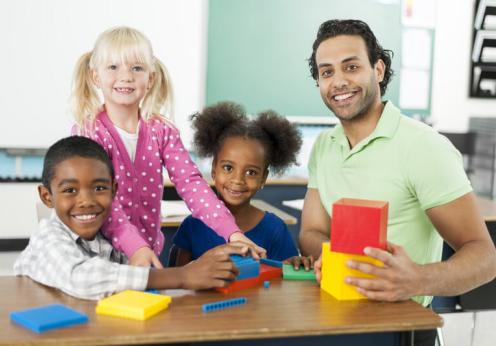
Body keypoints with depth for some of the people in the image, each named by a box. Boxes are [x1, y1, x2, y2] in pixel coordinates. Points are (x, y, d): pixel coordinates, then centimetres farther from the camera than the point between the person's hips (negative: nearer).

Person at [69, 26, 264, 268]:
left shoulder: (162, 131, 1)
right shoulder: (88, 131, -8)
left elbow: (190, 183, -7)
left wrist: (232, 232, -21)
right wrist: (136, 246, -32)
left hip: (151, 251, 3)